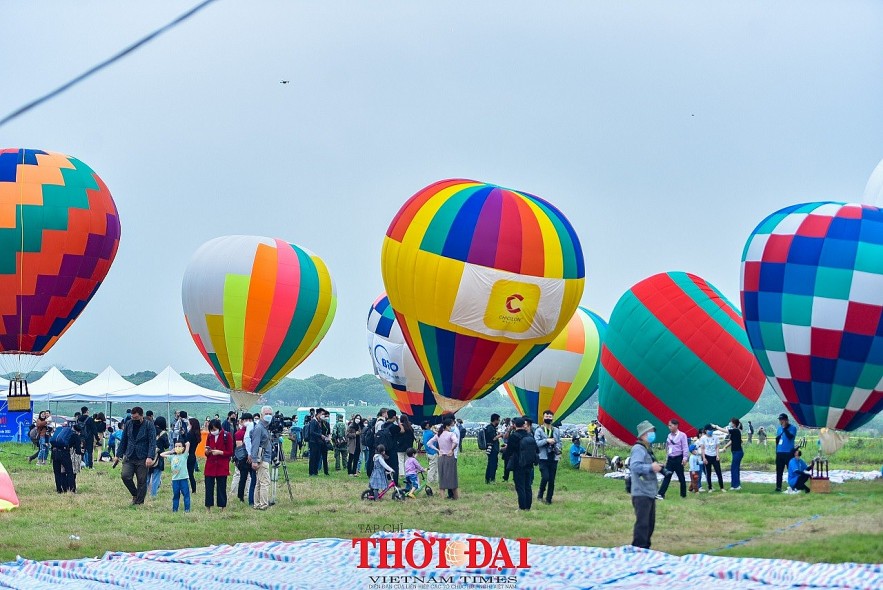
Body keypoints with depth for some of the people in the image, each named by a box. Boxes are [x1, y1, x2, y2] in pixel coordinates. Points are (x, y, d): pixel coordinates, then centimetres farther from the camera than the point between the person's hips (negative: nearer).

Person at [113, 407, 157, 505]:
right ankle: (135, 494, 8)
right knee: (125, 476, -15)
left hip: (142, 459, -3)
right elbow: (123, 441, 15)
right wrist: (118, 455, 11)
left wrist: (150, 457, -22)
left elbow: (152, 442, -10)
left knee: (142, 481, -1)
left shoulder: (149, 426, -4)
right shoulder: (128, 424, 8)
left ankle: (139, 502, 9)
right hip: (129, 457, 3)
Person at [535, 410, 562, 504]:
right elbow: (536, 443, -12)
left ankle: (549, 499, 13)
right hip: (543, 457, -4)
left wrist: (558, 450, -4)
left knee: (552, 480, 4)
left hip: (553, 458, 4)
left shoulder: (556, 431, 10)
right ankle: (540, 495, 3)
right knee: (545, 477, -17)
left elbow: (559, 442, 15)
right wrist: (546, 440, -22)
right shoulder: (539, 431, -2)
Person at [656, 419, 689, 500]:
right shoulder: (669, 435, 11)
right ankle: (661, 494, -9)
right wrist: (666, 459, 18)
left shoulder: (682, 435, -7)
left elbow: (685, 448, -10)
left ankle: (683, 494, 16)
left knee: (681, 477, 5)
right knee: (667, 477, -2)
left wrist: (685, 458, -19)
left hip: (678, 459, -5)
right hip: (670, 459, 5)